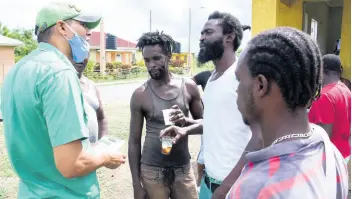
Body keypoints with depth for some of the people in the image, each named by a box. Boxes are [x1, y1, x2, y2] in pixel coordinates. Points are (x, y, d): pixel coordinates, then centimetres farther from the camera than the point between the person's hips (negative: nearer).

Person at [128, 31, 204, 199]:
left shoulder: (188, 87, -3)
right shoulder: (140, 95, -8)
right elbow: (134, 141, -3)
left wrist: (186, 121, -16)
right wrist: (136, 184, -3)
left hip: (183, 169, 2)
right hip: (152, 171, -1)